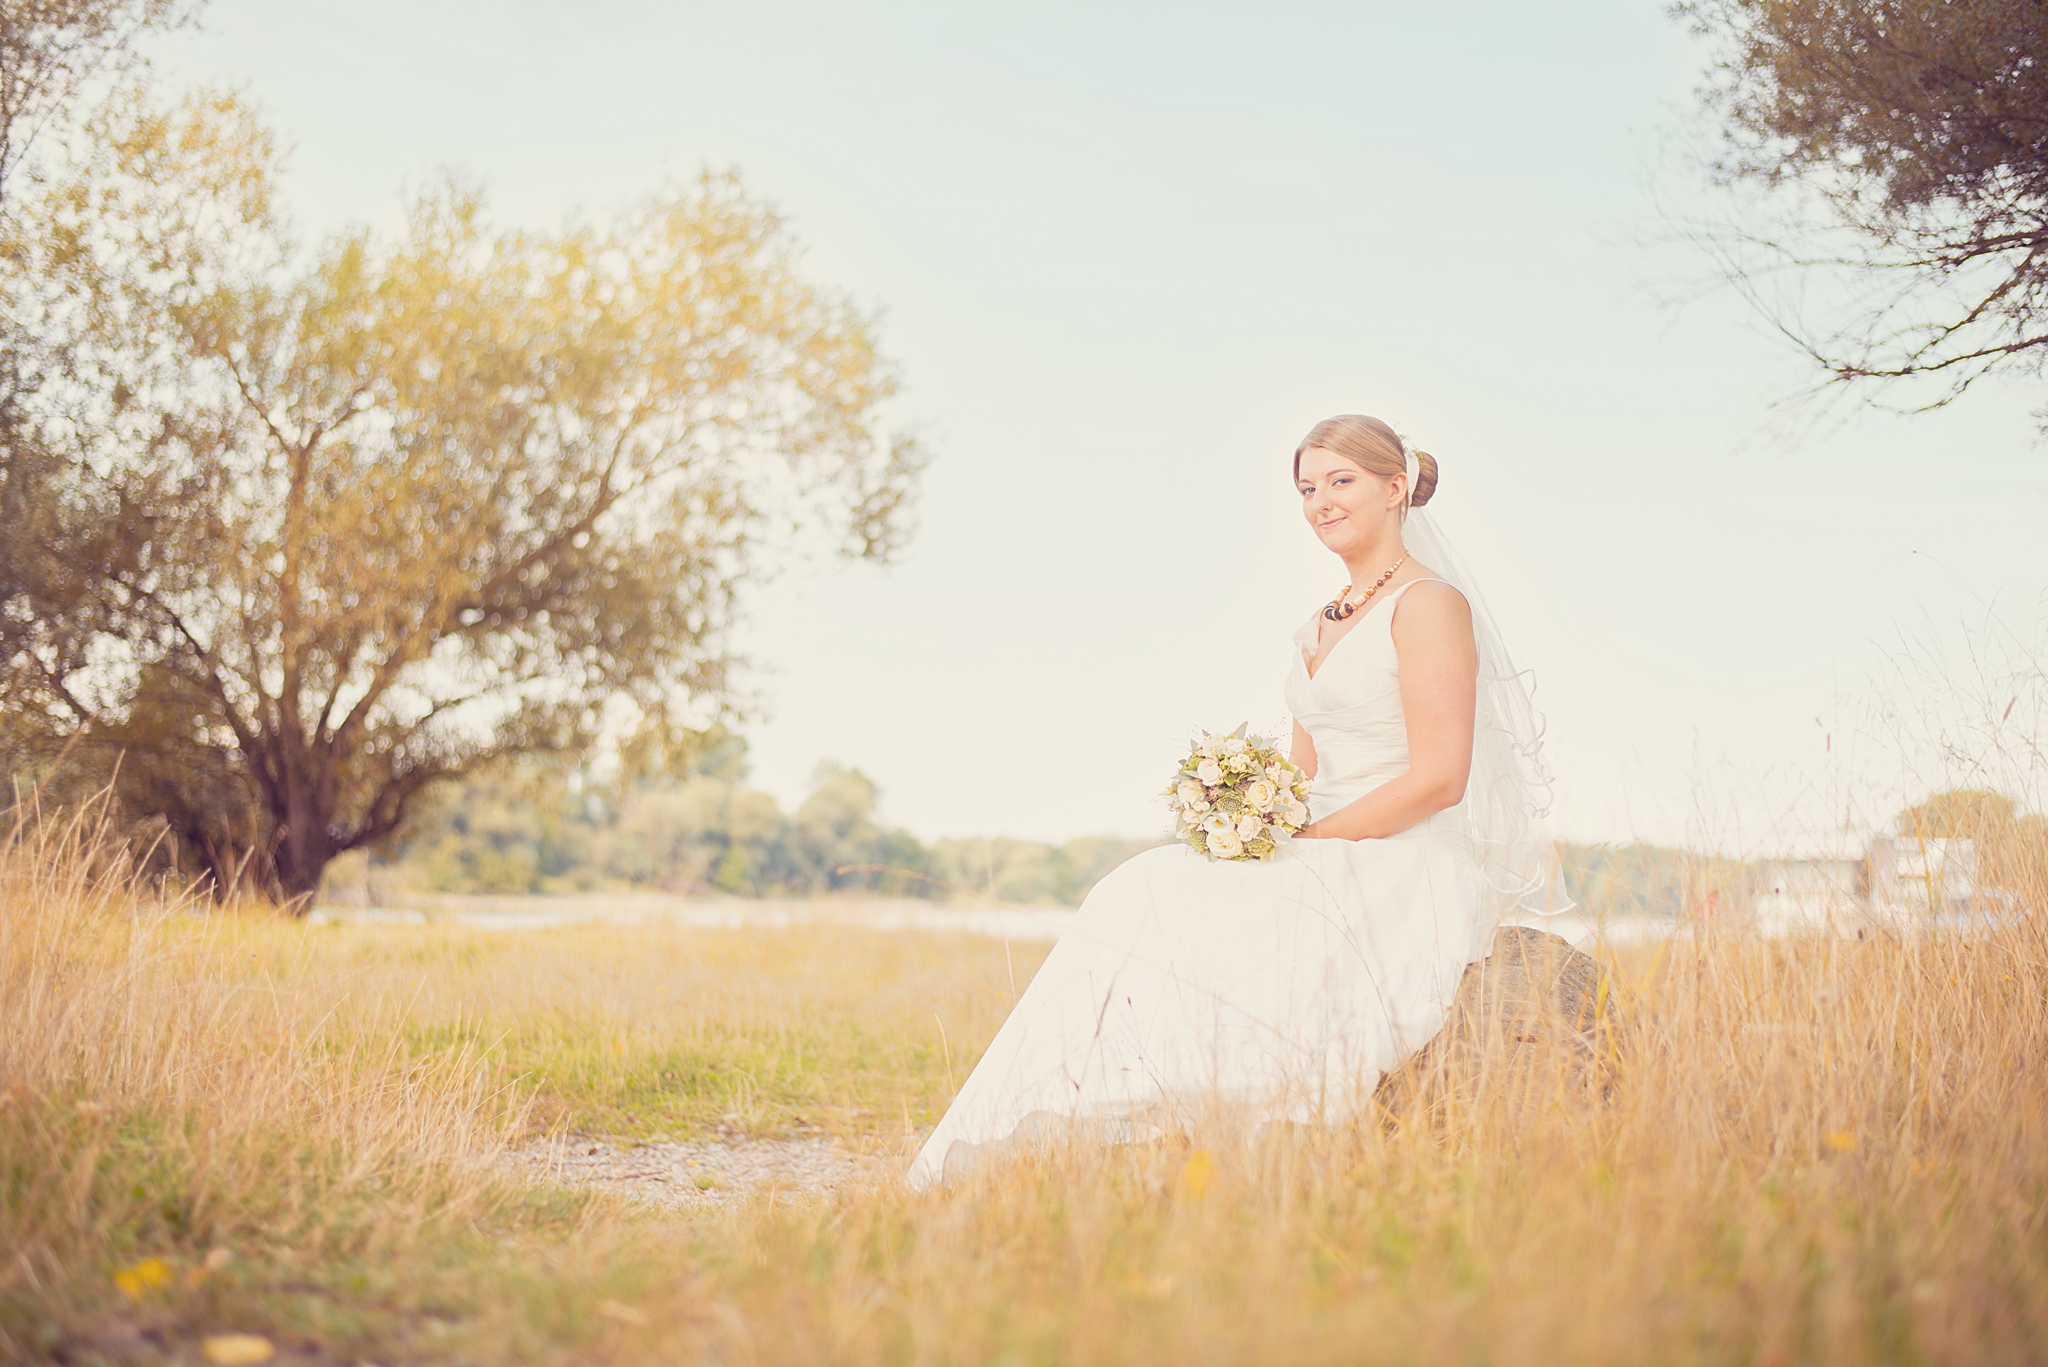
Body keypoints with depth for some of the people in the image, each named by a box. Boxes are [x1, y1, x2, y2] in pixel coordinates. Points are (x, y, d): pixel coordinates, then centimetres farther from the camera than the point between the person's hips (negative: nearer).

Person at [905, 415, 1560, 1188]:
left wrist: (1302, 841, -14)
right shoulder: (1322, 627, 19)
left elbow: (1438, 779, -16)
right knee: (1144, 896, -15)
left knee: (1165, 915, -23)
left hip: (1402, 874, -7)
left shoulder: (1428, 604, -7)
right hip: (1324, 862, 8)